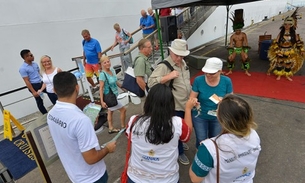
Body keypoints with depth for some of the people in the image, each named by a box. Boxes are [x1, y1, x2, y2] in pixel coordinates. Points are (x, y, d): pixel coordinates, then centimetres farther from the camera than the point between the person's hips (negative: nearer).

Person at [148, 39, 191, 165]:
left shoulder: (183, 63, 6)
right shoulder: (164, 66, -22)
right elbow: (151, 83, -30)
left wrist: (192, 95, 18)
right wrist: (169, 76, -36)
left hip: (186, 103, 8)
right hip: (174, 106, -8)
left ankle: (179, 143, 53)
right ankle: (179, 152, 35)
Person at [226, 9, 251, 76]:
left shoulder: (243, 35, -9)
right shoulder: (232, 36, -8)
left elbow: (246, 43, -9)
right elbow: (231, 45, -9)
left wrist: (245, 52, -17)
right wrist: (230, 53, -17)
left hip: (242, 49, -1)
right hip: (235, 49, 1)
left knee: (246, 58, -15)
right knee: (230, 59, -7)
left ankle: (246, 71, 0)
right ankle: (230, 71, 13)